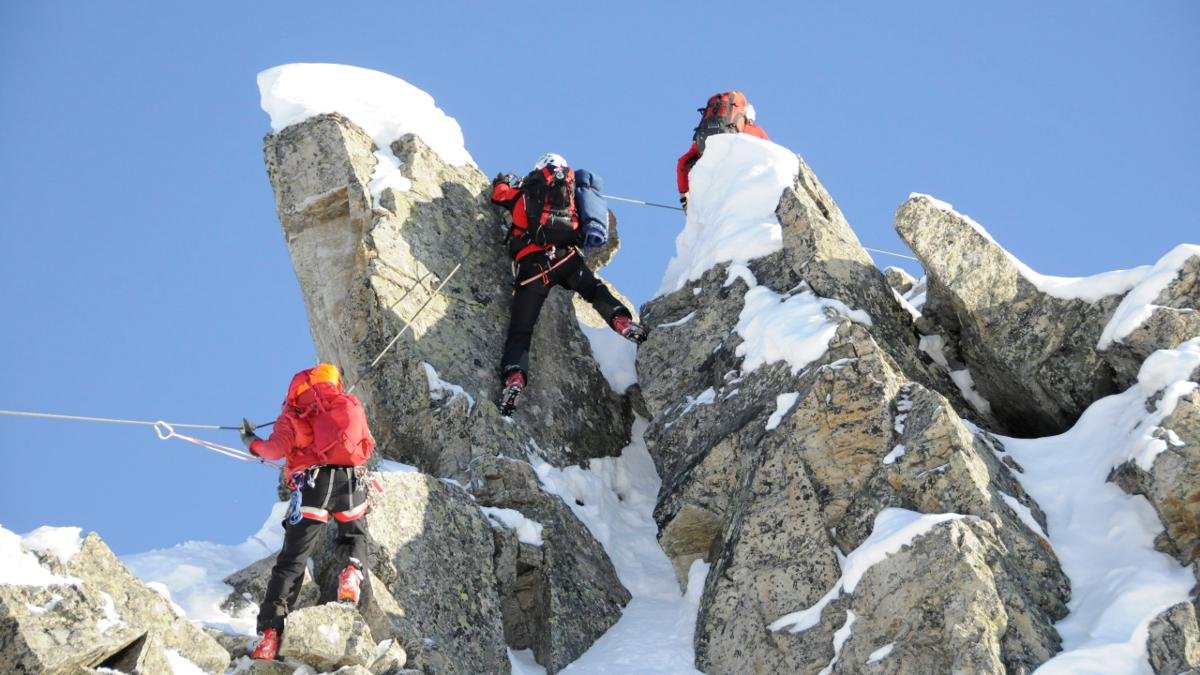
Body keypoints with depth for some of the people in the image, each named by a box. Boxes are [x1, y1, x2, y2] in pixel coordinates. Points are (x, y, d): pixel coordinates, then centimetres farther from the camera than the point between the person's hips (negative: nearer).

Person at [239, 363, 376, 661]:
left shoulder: (295, 412, 12)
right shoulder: (351, 404, 20)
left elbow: (276, 449, -1)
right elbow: (367, 447, 23)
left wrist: (252, 442, 18)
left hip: (313, 483, -2)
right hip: (352, 481, 2)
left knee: (292, 560, 0)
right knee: (354, 535, 29)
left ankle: (270, 631, -11)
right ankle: (353, 569, -6)